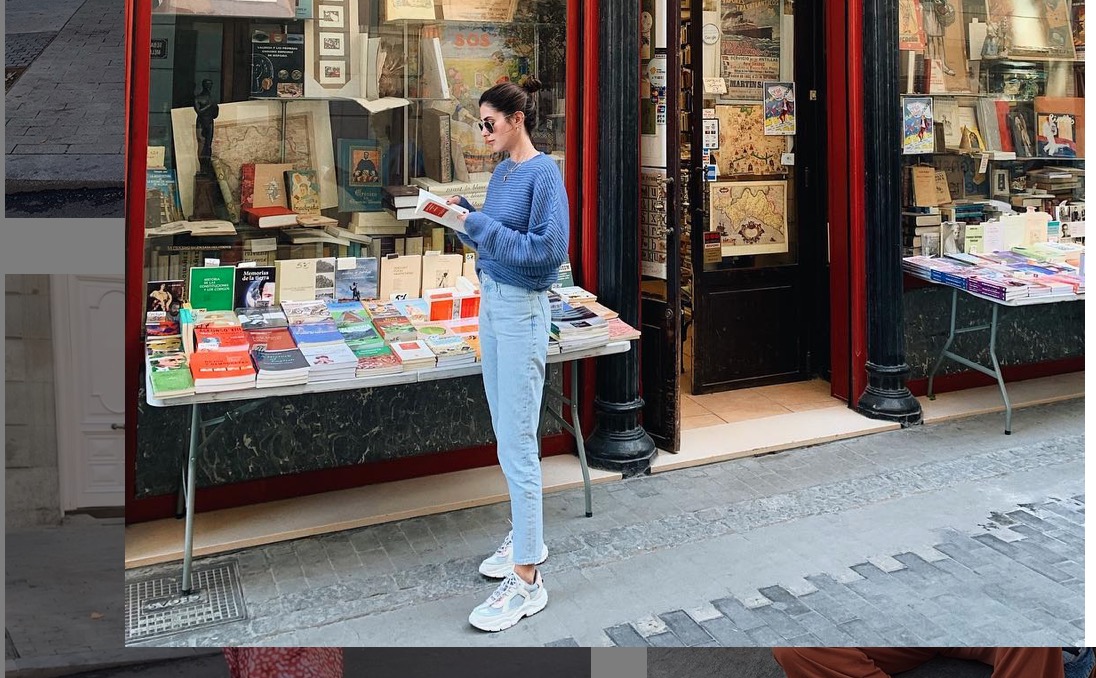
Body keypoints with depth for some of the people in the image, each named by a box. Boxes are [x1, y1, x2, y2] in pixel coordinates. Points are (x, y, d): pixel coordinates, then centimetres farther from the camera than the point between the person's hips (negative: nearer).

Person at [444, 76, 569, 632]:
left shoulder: (544, 174, -14)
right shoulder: (501, 172, 12)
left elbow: (550, 250, -22)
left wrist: (483, 227, -21)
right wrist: (465, 215, 2)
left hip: (522, 311, -9)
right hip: (492, 302, 9)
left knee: (517, 445, -6)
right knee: (505, 434, 17)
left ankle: (527, 579, 3)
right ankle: (525, 536, 33)